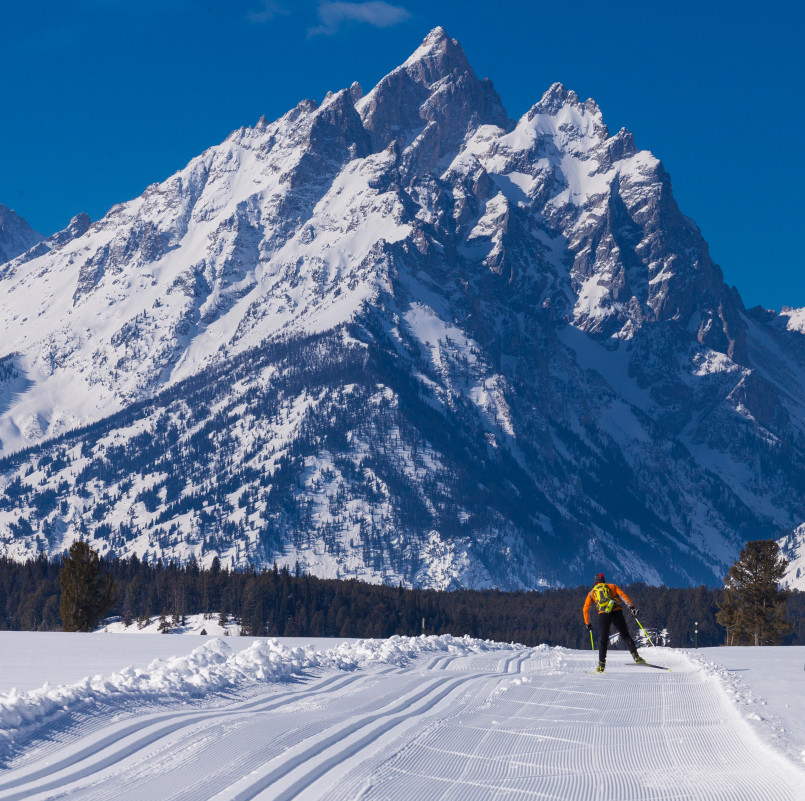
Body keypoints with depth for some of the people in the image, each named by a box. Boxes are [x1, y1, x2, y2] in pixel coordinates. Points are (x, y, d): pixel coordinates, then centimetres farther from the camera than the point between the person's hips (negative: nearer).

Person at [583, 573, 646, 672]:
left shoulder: (592, 593, 24)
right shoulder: (613, 586, 22)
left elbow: (586, 609, 22)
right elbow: (623, 596, 5)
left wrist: (588, 623, 31)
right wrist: (631, 607, -5)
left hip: (603, 615, 0)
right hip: (617, 612, 0)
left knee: (602, 640, 10)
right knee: (625, 635, 7)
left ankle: (601, 664, 4)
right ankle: (635, 655, -9)